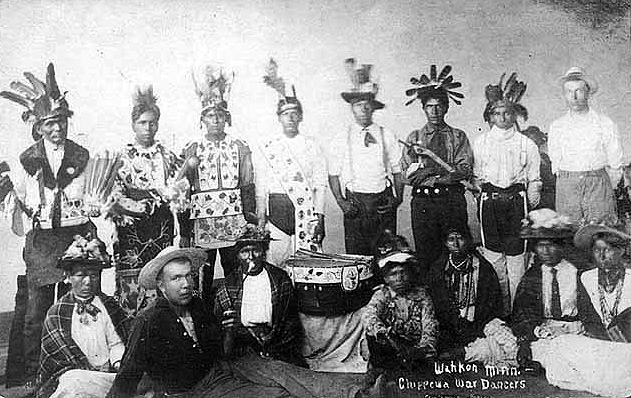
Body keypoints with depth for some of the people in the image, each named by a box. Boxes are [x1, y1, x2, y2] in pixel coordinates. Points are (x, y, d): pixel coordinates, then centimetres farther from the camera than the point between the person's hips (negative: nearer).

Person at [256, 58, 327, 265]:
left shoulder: (311, 146, 8)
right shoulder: (268, 148, 8)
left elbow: (320, 185, 4)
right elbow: (261, 188, 6)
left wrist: (319, 216, -5)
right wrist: (261, 219, 0)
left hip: (306, 208, 0)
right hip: (277, 209, 0)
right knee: (275, 258, -2)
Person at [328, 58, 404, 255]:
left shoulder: (387, 137, 8)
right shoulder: (341, 139, 6)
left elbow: (397, 172, 9)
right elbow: (333, 175, 7)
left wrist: (398, 198, -4)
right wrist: (341, 202, -5)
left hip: (383, 203, 1)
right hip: (355, 204, 0)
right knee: (355, 256, -1)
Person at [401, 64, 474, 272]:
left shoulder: (458, 136, 9)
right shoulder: (414, 138, 9)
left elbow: (466, 171, -4)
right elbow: (409, 174, -1)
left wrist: (426, 170, -12)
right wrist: (445, 169, -10)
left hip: (453, 201, 0)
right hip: (423, 202, 0)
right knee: (426, 255, 2)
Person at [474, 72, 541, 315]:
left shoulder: (526, 144, 6)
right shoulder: (480, 142, 9)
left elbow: (534, 179, 8)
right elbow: (476, 176, 12)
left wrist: (532, 208, 3)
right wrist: (484, 191, 2)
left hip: (516, 200, -1)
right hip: (489, 201, 1)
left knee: (516, 254, -2)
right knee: (492, 254, 3)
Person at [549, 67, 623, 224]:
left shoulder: (605, 124, 4)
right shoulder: (556, 127, 8)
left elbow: (615, 165, 7)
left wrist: (604, 190, 6)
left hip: (598, 185, -1)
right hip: (566, 187, 1)